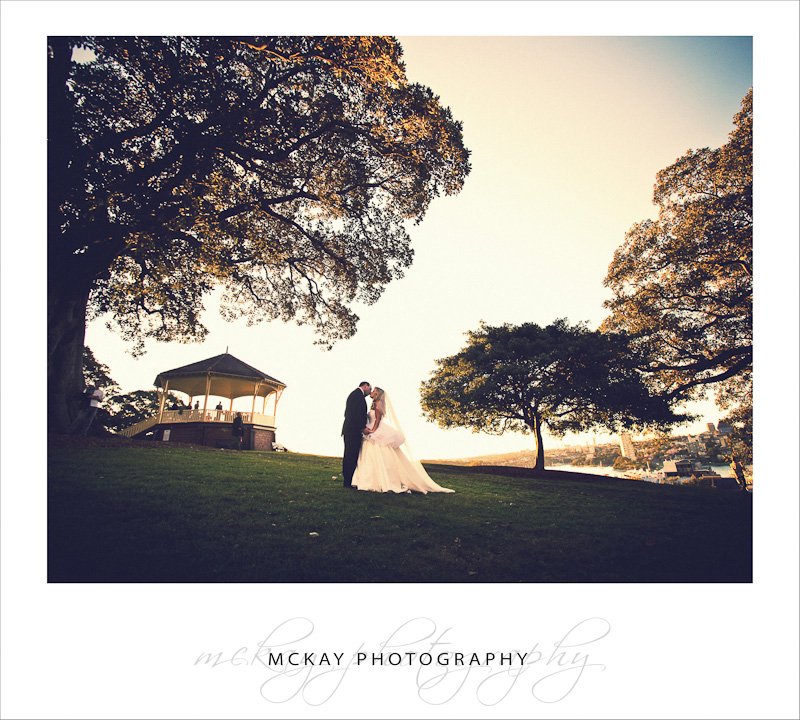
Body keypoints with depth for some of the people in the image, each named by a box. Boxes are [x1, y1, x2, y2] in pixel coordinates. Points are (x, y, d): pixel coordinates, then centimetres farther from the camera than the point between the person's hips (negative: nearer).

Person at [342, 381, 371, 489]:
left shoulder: (353, 394, 22)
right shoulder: (359, 394, -8)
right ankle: (349, 482, -8)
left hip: (348, 430, 10)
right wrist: (364, 427, -16)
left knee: (348, 456, 12)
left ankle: (347, 481, 16)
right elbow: (358, 413, -19)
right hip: (354, 430, -10)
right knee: (352, 456, -9)